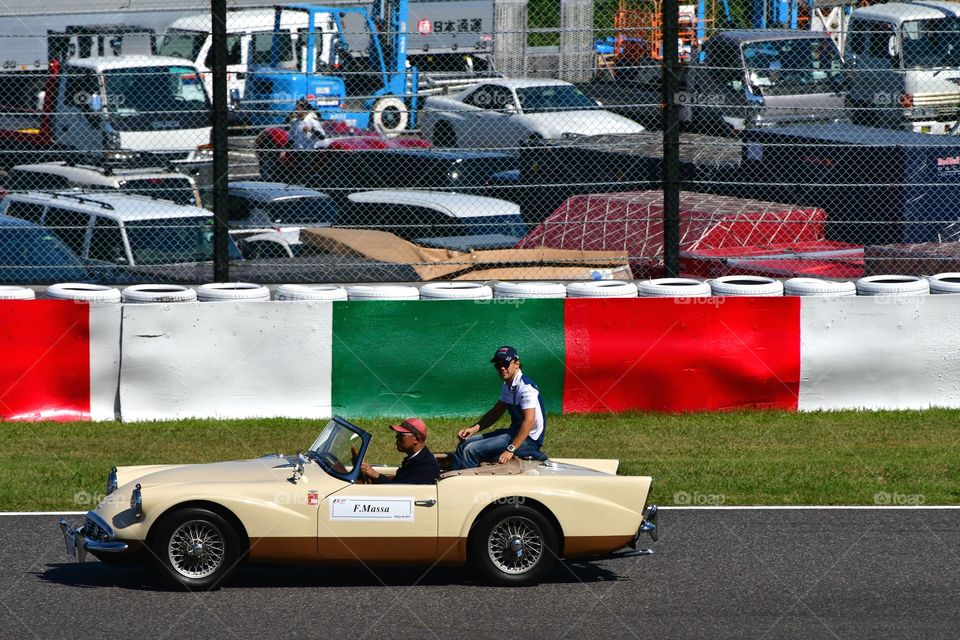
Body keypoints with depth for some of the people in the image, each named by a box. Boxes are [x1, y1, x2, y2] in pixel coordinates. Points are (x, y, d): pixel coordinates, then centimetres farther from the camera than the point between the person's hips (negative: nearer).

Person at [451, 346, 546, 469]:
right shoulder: (507, 387, 11)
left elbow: (529, 421, -27)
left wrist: (510, 450, -30)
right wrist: (474, 429, 5)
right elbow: (496, 412, 20)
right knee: (465, 442, 8)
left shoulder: (526, 387, -19)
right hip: (514, 432, 10)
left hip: (529, 440, -10)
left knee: (471, 450, -20)